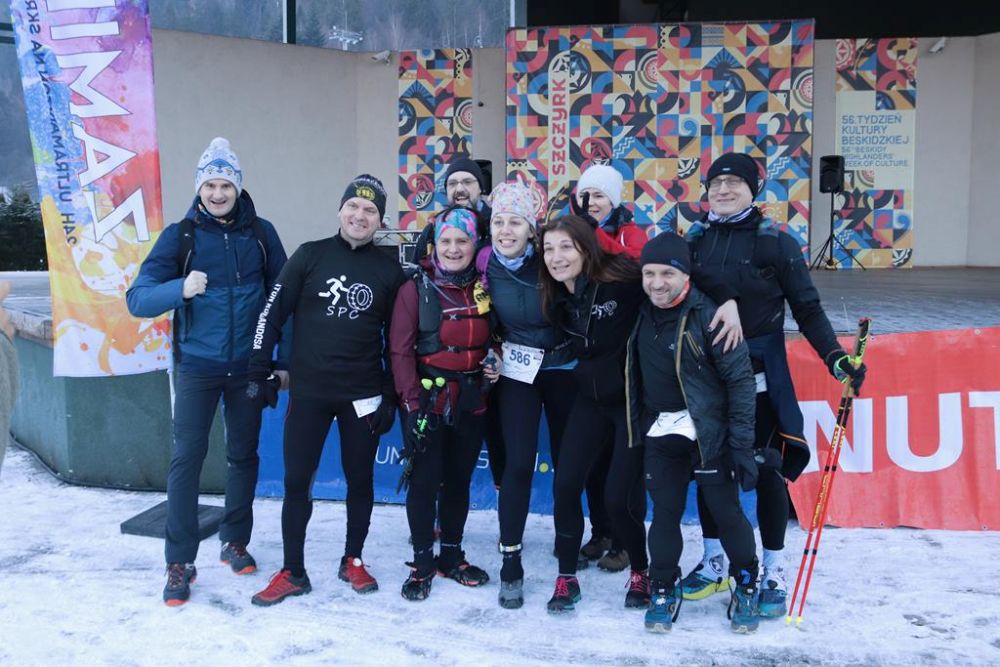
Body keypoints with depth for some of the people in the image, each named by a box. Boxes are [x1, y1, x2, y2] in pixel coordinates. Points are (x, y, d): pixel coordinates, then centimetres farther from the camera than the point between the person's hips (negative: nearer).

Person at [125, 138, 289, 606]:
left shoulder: (260, 234, 2)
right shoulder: (180, 236, -3)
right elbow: (138, 298, -11)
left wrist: (284, 357, 2)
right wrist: (180, 288, -30)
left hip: (248, 367, 2)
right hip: (196, 366, -2)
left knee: (243, 454, 12)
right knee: (186, 457, -1)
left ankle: (235, 542, 28)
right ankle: (180, 562, 8)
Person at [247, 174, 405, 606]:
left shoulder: (390, 271, 2)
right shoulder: (310, 256, -1)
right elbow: (273, 312, -1)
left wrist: (391, 395, 3)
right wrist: (259, 371, -5)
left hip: (363, 394, 1)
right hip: (308, 391, 0)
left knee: (360, 480, 11)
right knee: (296, 480, 4)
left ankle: (353, 561, 29)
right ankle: (292, 572, 17)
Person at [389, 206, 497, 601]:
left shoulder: (485, 288, 5)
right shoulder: (416, 289, -7)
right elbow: (401, 350, -9)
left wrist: (495, 365, -1)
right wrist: (412, 401, -15)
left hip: (471, 402, 4)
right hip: (428, 401, -4)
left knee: (459, 479, 14)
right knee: (425, 480, 2)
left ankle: (451, 556, 29)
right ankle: (422, 561, 18)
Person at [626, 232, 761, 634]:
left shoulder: (707, 316, -18)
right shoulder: (640, 313, -1)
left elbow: (740, 380, -15)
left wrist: (742, 445, -16)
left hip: (709, 430, -4)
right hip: (660, 431, 5)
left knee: (725, 508, 3)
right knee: (664, 511, 10)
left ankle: (746, 584, 25)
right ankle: (663, 587, 26)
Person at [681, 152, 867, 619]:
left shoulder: (775, 242, -5)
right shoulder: (695, 240, 5)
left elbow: (806, 308, -4)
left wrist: (834, 356, -17)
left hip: (761, 377, -3)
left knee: (767, 471, 2)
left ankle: (773, 573, 16)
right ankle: (713, 562, 28)